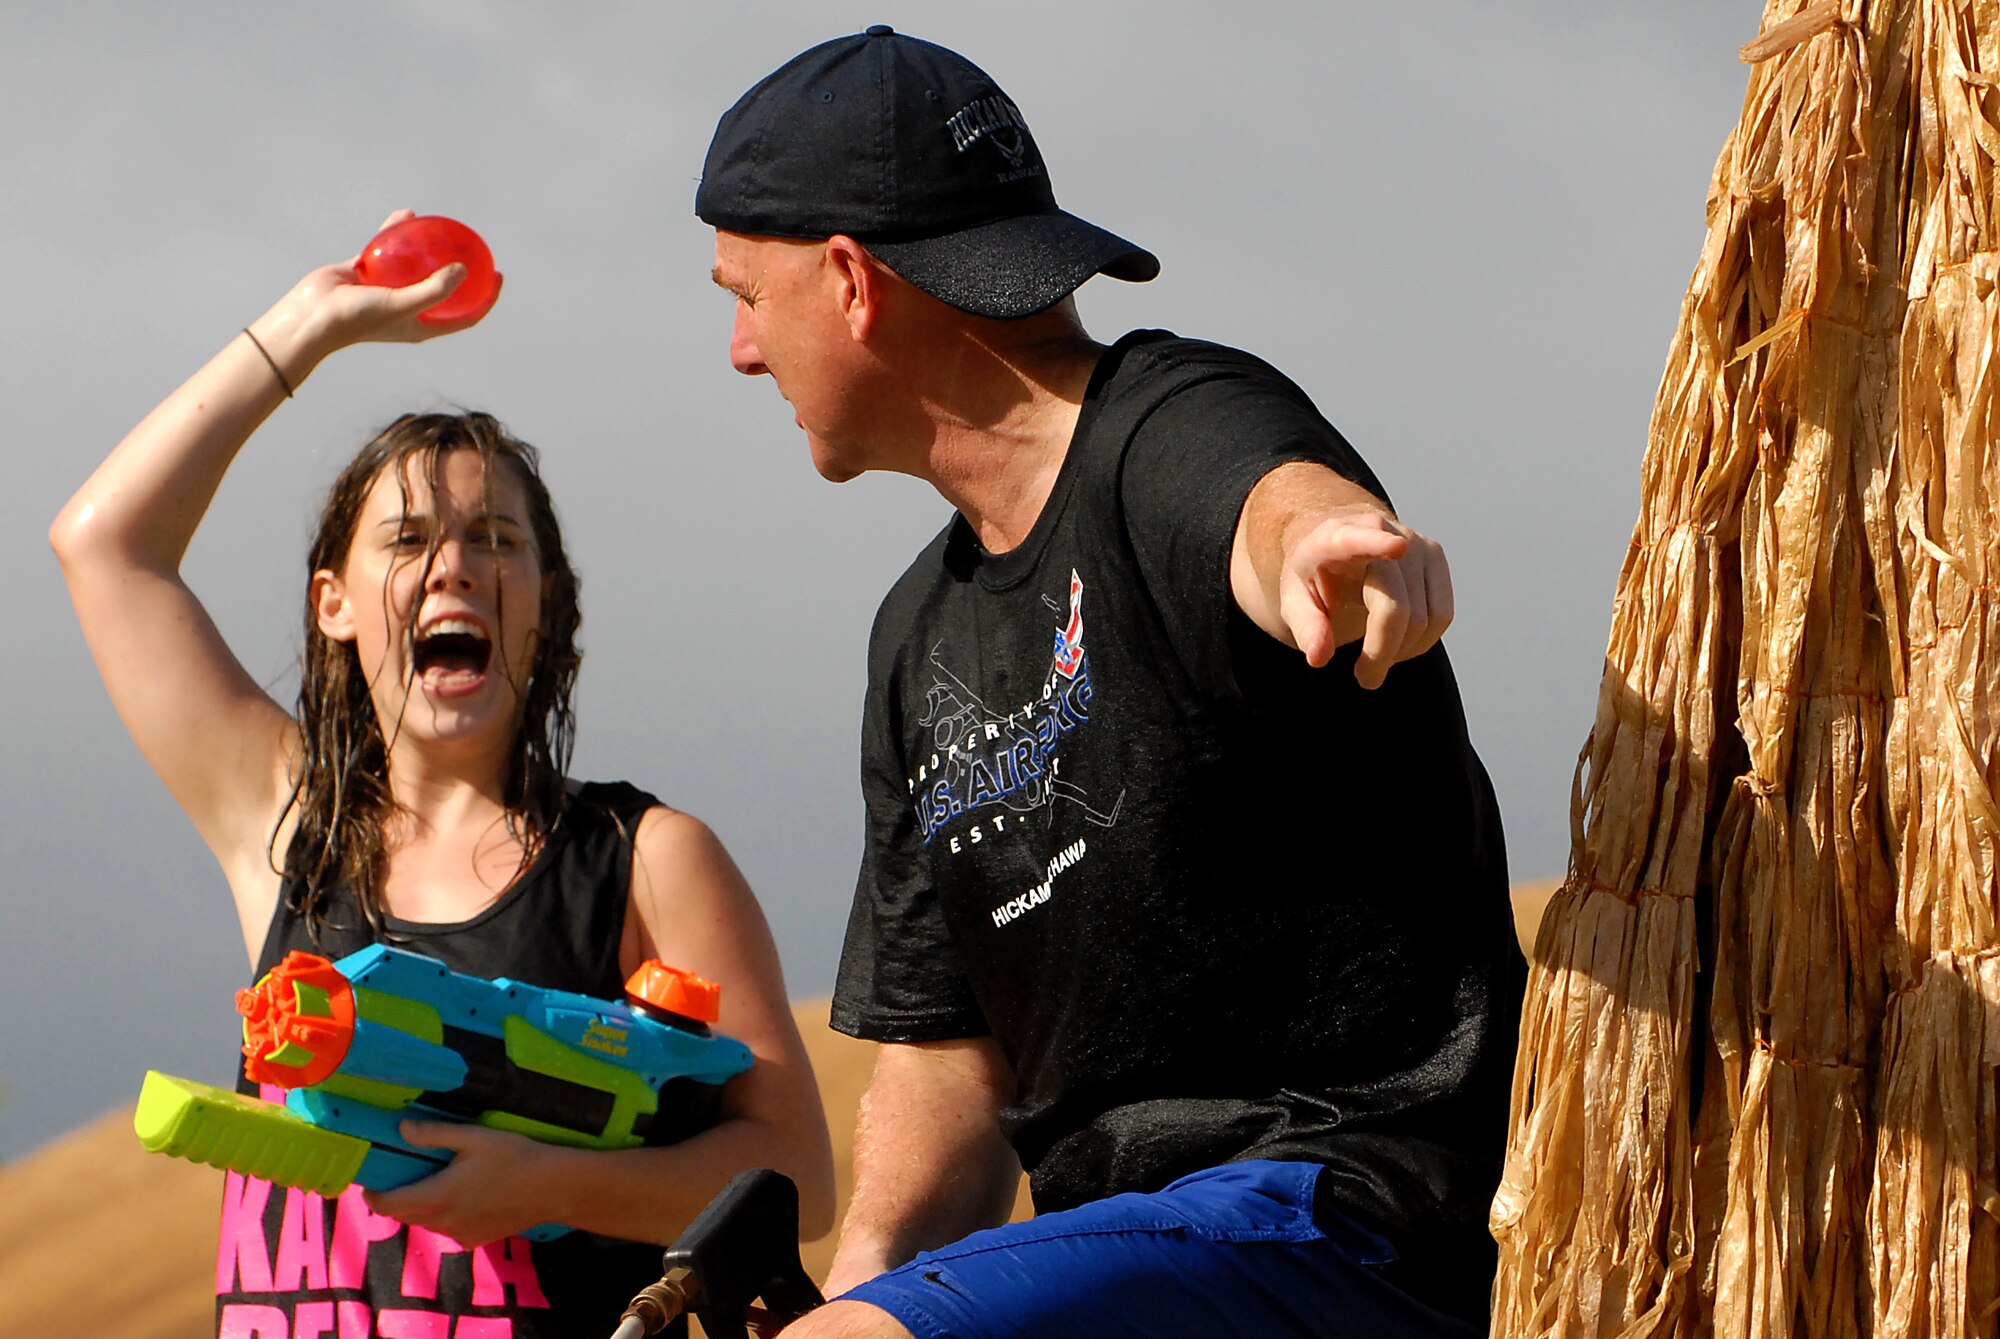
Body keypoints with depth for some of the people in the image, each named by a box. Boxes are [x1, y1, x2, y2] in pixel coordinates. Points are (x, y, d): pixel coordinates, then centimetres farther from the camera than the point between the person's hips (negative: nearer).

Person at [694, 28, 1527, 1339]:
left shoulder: (1177, 426, -8)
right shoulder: (923, 638, 19)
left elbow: (1275, 497, -34)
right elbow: (946, 1054, 19)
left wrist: (1331, 541, -59)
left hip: (1363, 1224, -10)